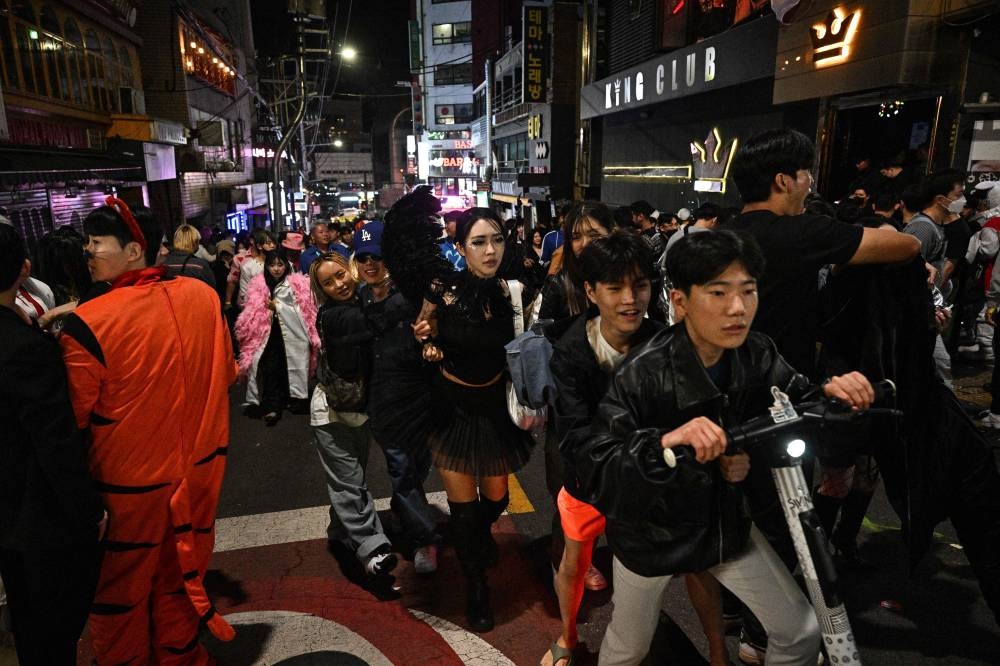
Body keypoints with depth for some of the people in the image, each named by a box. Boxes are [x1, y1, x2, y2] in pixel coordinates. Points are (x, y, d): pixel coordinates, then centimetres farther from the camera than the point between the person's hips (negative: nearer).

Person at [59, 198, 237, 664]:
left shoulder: (87, 323, -22)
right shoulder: (203, 296, -7)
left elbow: (75, 416, -12)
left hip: (130, 480, -4)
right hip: (200, 465, 5)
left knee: (119, 589, 19)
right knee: (180, 572, 23)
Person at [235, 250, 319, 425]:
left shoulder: (297, 283, -3)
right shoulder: (258, 285, 7)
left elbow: (305, 311, -10)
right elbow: (253, 313, 11)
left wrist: (278, 306, -10)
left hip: (292, 336, -1)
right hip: (269, 335, 2)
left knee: (289, 368, 4)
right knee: (270, 368, -11)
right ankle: (272, 407, -9)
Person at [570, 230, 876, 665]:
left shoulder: (758, 356, -14)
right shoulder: (644, 373, -30)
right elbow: (593, 469, -34)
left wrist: (828, 393, -26)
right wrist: (664, 442, -52)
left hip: (725, 523, 4)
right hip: (652, 532, -4)